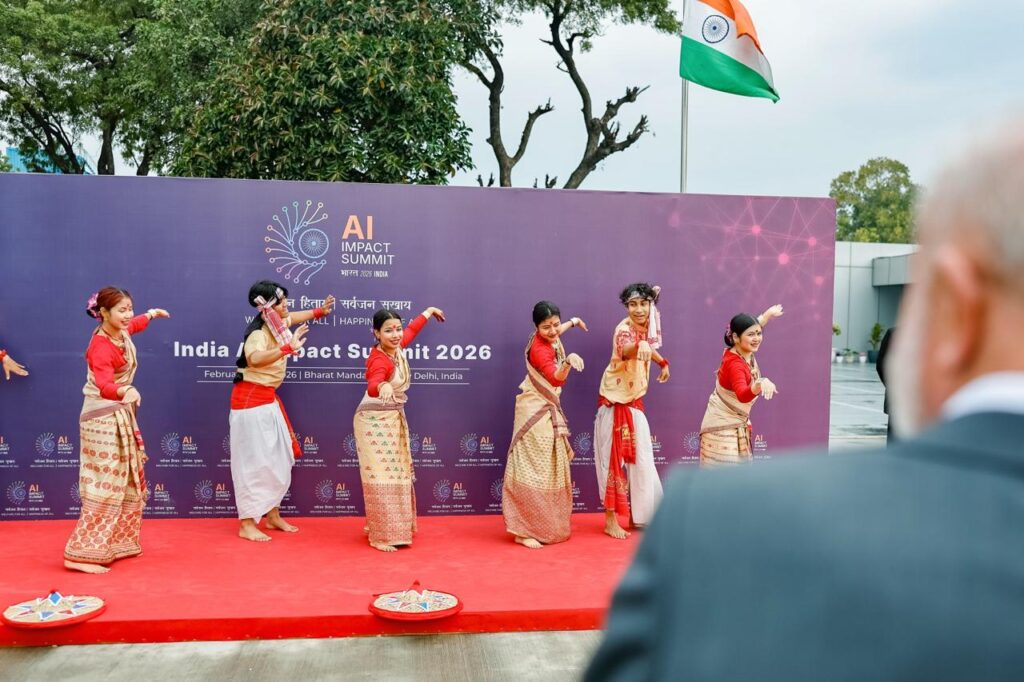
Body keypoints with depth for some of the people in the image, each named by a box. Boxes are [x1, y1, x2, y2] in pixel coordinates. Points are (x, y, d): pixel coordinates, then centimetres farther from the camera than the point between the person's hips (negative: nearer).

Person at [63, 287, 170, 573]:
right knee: (106, 485, -11)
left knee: (129, 481, 15)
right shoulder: (101, 347, -24)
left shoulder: (121, 332, 2)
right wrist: (125, 392, -60)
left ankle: (119, 543, 26)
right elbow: (104, 384, -40)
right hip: (104, 418, -10)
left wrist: (152, 313, 46)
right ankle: (83, 553, -7)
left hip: (122, 415, 10)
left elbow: (134, 324, 28)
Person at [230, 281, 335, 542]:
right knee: (253, 461, -8)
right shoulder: (258, 333, -21)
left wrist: (319, 311, 39)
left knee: (279, 459, 12)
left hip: (268, 399, 9)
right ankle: (247, 525, -2)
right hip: (251, 399, -9)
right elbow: (254, 358, -44)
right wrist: (287, 348, -54)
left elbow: (290, 318, 33)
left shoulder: (276, 324, 7)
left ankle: (272, 515, 23)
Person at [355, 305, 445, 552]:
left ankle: (396, 527, 30)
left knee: (397, 474, 16)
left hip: (394, 419, 9)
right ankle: (381, 536, -1)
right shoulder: (380, 360, -26)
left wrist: (429, 311, 36)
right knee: (381, 476, -8)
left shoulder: (397, 347, -3)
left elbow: (411, 330, 20)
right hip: (374, 421, -9)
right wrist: (383, 387, -72)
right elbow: (373, 384, -48)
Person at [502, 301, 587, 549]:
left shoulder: (548, 337, 2)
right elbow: (556, 377, -40)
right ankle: (523, 531, -6)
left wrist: (573, 322, 41)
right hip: (535, 412, -10)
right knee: (531, 470, -10)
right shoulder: (540, 350, -25)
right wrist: (568, 362, -59)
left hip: (548, 410, 10)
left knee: (551, 470, 16)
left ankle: (547, 526, 28)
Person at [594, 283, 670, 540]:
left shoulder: (648, 326, -1)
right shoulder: (624, 329, -23)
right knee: (615, 459, -2)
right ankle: (611, 520, 8)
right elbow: (624, 350, -48)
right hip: (615, 402, -7)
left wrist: (662, 362, 26)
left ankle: (638, 516, 24)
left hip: (634, 402, 7)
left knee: (641, 459, 11)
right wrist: (639, 346, -66)